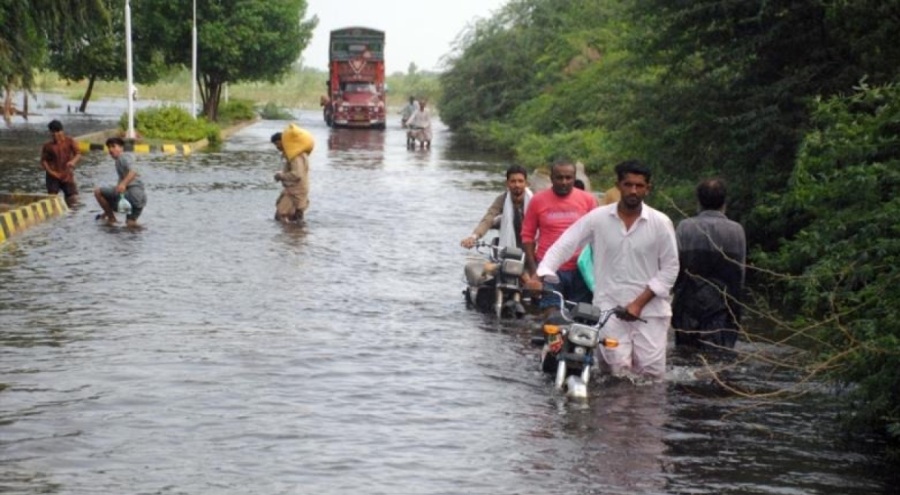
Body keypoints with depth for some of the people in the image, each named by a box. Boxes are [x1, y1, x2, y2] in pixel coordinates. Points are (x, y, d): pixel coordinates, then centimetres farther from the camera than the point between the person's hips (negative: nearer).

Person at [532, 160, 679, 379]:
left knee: (652, 372, -7)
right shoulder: (597, 218, 1)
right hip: (609, 307, 0)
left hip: (649, 309, 0)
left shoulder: (660, 223, -1)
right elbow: (563, 246, 0)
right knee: (619, 369, -12)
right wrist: (541, 275, -16)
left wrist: (639, 303, -8)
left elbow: (670, 268, 0)